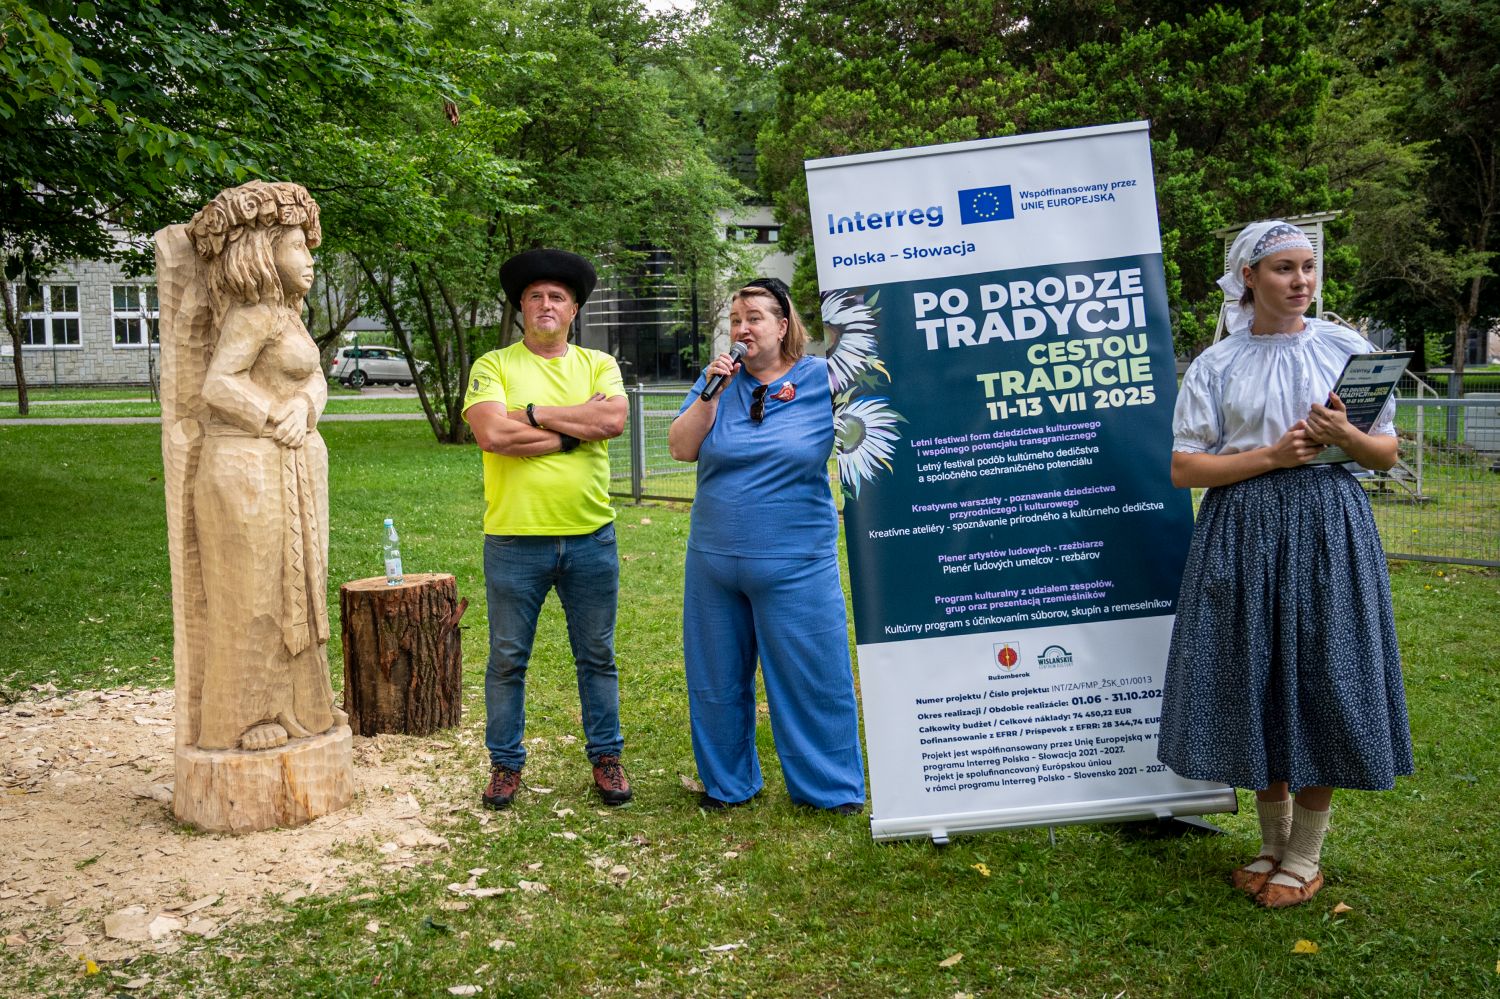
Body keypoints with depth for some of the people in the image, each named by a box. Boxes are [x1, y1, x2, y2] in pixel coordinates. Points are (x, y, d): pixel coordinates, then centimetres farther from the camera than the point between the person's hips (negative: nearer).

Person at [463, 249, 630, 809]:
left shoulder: (598, 365, 9)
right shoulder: (493, 366, 2)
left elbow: (613, 419, -12)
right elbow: (492, 433, -16)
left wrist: (532, 414, -12)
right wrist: (573, 430, -11)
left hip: (590, 537, 2)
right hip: (514, 538, -2)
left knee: (597, 656, 12)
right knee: (507, 658, 9)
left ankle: (605, 756, 26)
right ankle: (506, 763, 23)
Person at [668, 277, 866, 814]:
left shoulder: (823, 378, -2)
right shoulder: (718, 380, 7)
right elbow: (681, 448, -2)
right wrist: (711, 392, -11)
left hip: (796, 566, -3)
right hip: (713, 562, 4)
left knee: (814, 679, 2)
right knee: (718, 679, 13)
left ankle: (833, 787, 18)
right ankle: (726, 782, 29)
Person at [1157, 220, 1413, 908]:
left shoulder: (1348, 348, 6)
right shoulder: (1216, 364, 3)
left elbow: (1388, 454, 8)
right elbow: (1183, 469, -2)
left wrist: (1345, 436, -13)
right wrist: (1272, 455, -12)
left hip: (1328, 528, 0)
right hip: (1243, 532, 0)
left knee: (1320, 682, 1)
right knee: (1255, 683, 5)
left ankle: (1306, 856, 16)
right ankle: (1273, 842, 24)